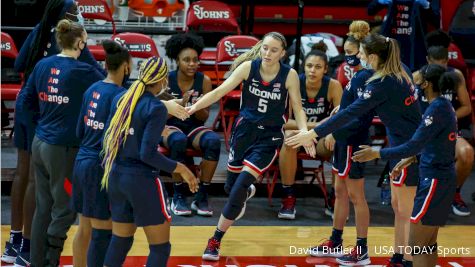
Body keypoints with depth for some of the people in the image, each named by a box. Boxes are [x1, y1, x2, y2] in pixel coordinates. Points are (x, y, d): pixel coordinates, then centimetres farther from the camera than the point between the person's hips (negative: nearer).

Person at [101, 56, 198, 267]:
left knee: (120, 242, 17)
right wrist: (179, 168, -11)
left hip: (115, 176, 7)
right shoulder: (156, 108, -15)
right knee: (160, 247, 2)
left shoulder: (121, 99, 4)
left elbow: (107, 138, 9)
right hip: (141, 180, -7)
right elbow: (148, 154, -20)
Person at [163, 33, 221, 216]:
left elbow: (204, 117, 0)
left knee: (214, 141, -32)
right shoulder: (167, 79, -8)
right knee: (178, 140, -38)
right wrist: (180, 105, -26)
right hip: (170, 127, -2)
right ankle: (178, 197, -22)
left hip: (194, 127, 2)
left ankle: (202, 197, -20)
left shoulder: (204, 81, -4)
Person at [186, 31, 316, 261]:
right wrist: (195, 106, -29)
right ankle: (247, 191, 57)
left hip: (269, 137, -2)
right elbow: (220, 91, -15)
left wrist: (305, 134, -22)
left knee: (238, 189, -14)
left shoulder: (289, 75, -12)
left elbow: (297, 108, -4)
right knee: (230, 186, 16)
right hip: (244, 129, 2)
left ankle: (215, 241, 1)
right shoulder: (248, 67, -11)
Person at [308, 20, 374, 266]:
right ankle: (335, 243, 28)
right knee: (340, 192, 17)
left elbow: (362, 117, -25)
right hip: (345, 142, 10)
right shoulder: (358, 76, 10)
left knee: (356, 196, -1)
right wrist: (334, 132, 15)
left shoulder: (365, 78, -19)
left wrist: (334, 130, -25)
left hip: (353, 144, -10)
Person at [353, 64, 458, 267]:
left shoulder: (436, 110, -19)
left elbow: (414, 145, -23)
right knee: (429, 244, 16)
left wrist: (377, 154, -16)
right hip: (441, 176, 10)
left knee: (417, 246, -5)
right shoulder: (445, 106, 9)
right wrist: (409, 160, 13)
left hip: (434, 180, -10)